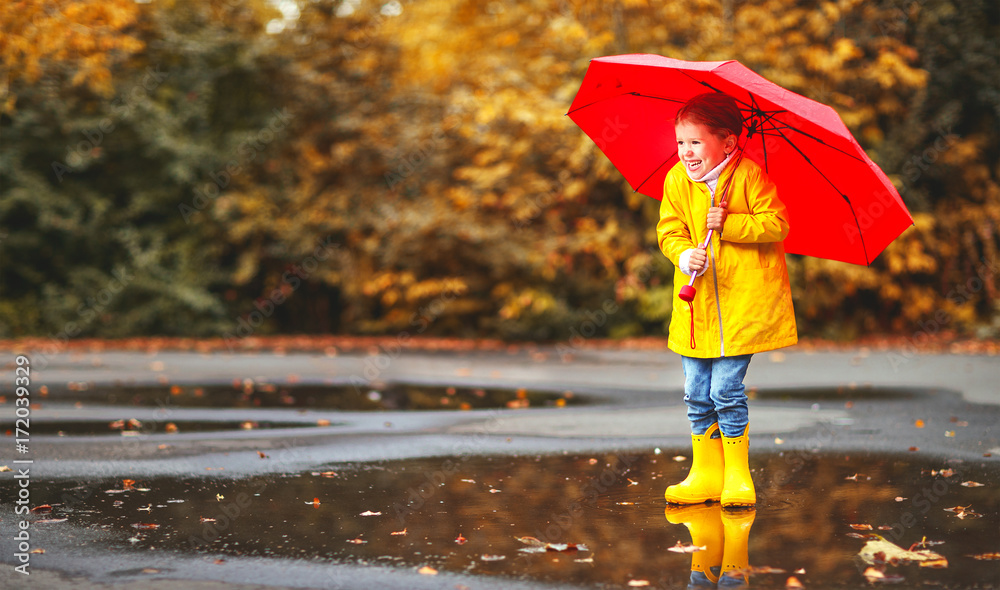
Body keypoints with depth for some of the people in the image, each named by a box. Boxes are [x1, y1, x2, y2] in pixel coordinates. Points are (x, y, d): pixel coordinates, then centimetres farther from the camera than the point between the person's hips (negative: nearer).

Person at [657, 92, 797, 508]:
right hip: (696, 305, 5)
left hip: (743, 302, -5)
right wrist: (685, 255, -14)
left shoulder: (748, 175, -9)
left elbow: (776, 223, -10)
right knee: (697, 394, 6)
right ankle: (705, 475, 19)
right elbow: (669, 231, 6)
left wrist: (729, 224, -19)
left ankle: (737, 475, 9)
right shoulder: (676, 181, 3)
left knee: (726, 389, -7)